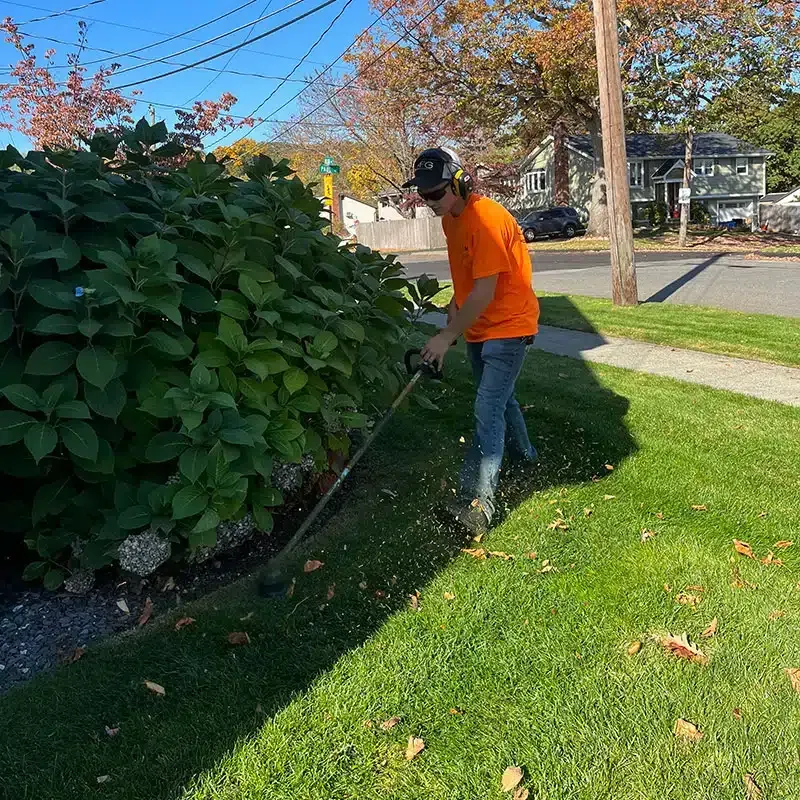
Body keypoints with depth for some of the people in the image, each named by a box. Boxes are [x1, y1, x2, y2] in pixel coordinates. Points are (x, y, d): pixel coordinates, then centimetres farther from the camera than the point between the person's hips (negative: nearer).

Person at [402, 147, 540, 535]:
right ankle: (524, 456, 44)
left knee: (488, 411, -15)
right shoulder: (450, 217, 5)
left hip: (507, 327, -9)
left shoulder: (486, 219, -24)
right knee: (498, 398, 22)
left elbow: (485, 292, -26)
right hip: (479, 328, 9)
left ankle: (476, 500, -16)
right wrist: (455, 304, 2)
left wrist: (448, 336, -22)